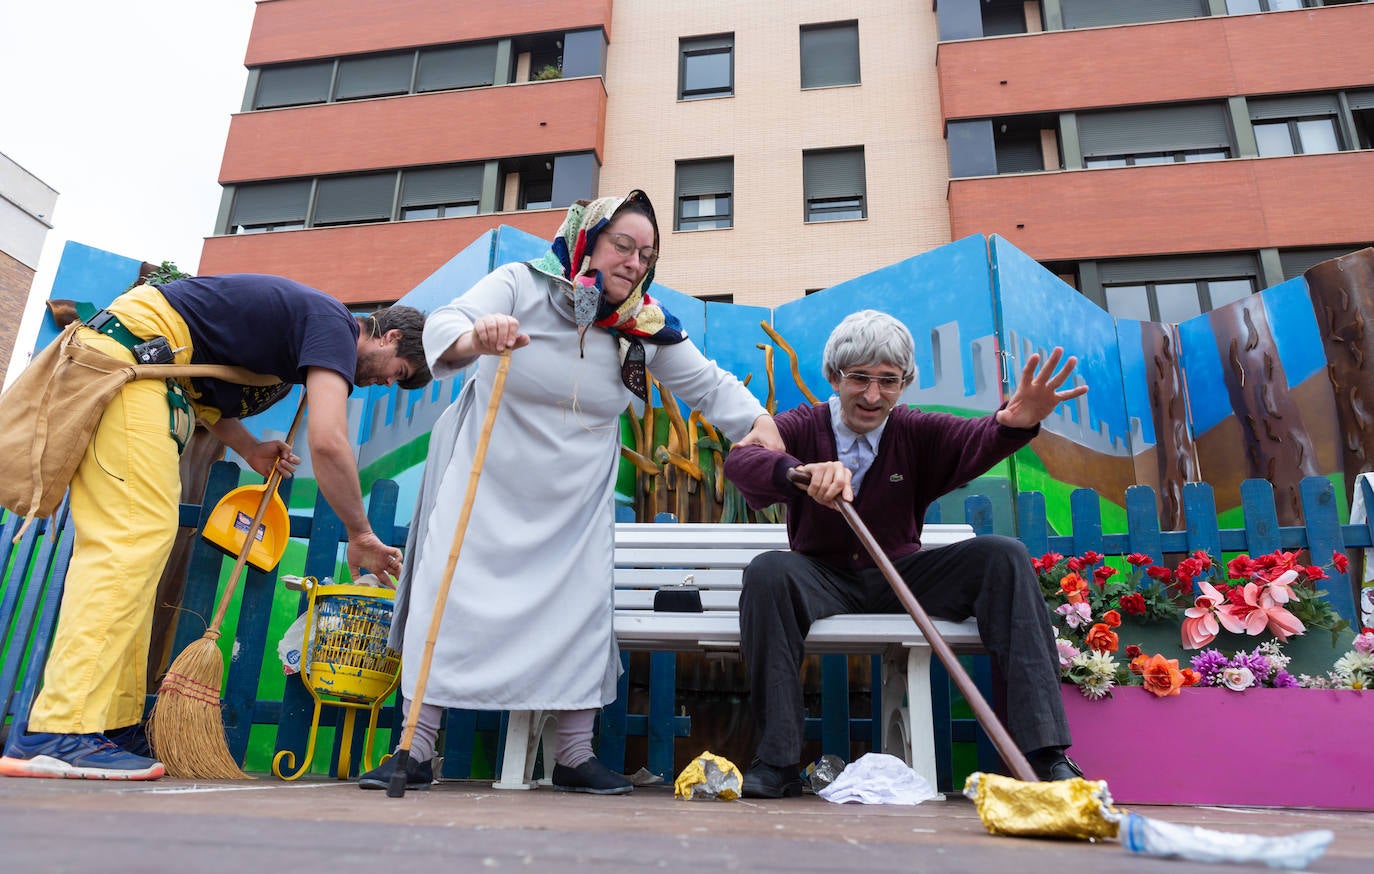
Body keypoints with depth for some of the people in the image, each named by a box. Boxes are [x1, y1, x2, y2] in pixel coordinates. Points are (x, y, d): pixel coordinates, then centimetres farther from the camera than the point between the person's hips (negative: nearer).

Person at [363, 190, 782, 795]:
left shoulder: (648, 328, -3)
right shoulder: (521, 285, -12)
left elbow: (707, 385, -1)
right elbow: (443, 325, -25)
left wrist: (758, 418, -21)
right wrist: (475, 338, -49)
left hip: (576, 496, 2)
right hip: (487, 478, -2)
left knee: (581, 607, -4)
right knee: (447, 595, -5)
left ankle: (574, 756, 11)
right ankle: (416, 750, 8)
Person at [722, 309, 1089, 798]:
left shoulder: (917, 434, 4)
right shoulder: (802, 428, -1)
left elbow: (974, 441, -18)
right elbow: (739, 459, -23)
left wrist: (1014, 424, -43)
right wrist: (801, 472, -45)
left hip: (902, 577, 2)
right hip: (824, 580, -1)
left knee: (1003, 556, -18)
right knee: (767, 571, -33)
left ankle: (1044, 756, -20)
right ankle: (777, 763, -26)